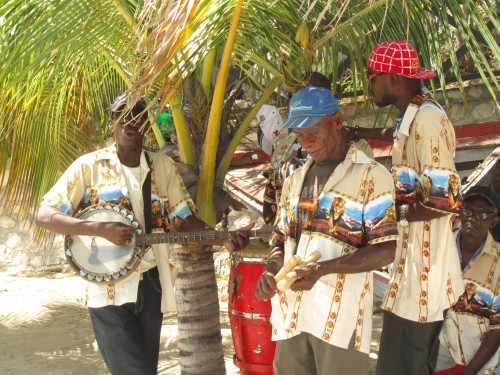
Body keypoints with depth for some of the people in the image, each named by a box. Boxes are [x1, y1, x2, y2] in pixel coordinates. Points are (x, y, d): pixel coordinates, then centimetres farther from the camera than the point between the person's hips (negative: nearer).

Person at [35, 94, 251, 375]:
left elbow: (185, 220, 7)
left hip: (151, 285, 4)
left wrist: (225, 239, -11)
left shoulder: (163, 167, 8)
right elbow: (45, 215, -8)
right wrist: (102, 229, -21)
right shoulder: (89, 166, -3)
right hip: (108, 289, -4)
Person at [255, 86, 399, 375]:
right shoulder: (294, 181, 19)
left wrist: (322, 269, -20)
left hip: (340, 316, -5)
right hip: (291, 315, 6)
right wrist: (271, 271, -2)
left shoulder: (371, 175, -2)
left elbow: (385, 251, -9)